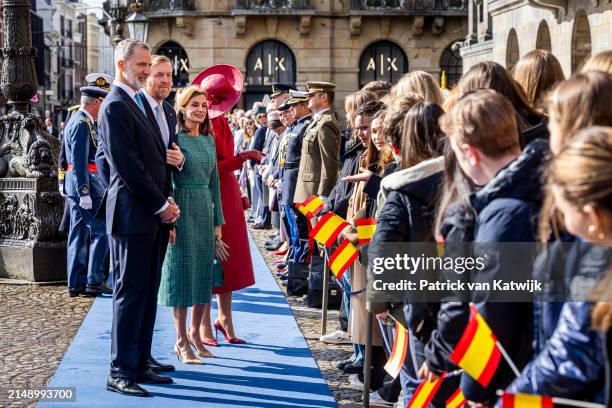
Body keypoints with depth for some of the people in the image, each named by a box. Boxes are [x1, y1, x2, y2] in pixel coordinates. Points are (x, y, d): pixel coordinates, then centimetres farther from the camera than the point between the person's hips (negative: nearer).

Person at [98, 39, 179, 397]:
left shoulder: (139, 103, 17)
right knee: (131, 293, -4)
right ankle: (121, 372, 2)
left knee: (147, 293, 11)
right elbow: (129, 166, -17)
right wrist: (161, 205, -12)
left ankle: (139, 364, 18)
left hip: (153, 213, 9)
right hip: (132, 214, -9)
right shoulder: (116, 106, -12)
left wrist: (167, 201, 3)